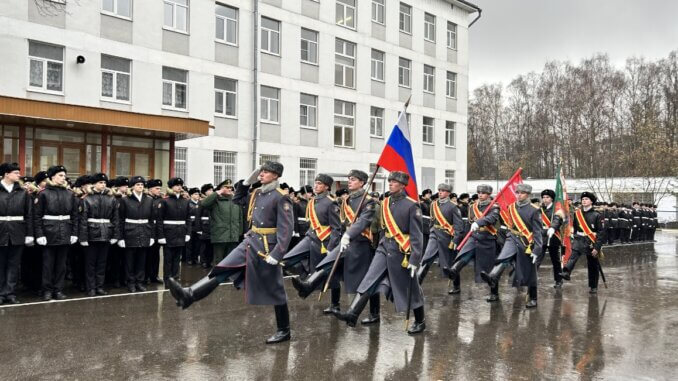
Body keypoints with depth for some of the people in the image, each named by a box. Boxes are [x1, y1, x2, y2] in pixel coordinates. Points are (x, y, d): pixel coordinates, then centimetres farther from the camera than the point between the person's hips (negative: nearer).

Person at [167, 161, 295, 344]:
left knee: (274, 290, 3)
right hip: (250, 242, 7)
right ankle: (189, 295, -6)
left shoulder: (281, 197, -15)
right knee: (222, 269, -2)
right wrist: (247, 181, 11)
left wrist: (276, 254, -25)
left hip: (267, 247, -7)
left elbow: (287, 229, -19)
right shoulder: (257, 193, 9)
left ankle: (284, 331, 16)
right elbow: (237, 199, 26)